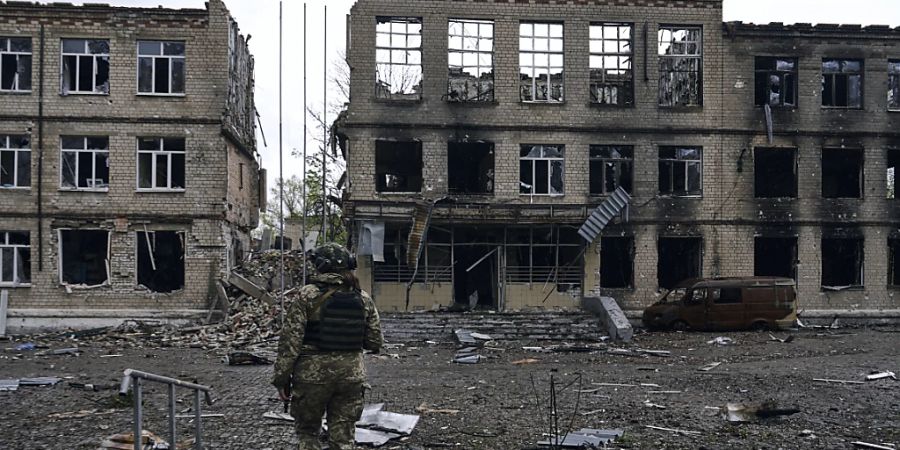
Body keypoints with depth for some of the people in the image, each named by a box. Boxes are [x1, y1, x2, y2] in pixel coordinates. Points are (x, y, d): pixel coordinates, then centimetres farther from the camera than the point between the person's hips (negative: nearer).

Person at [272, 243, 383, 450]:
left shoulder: (306, 296, -7)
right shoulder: (364, 299, 4)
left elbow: (290, 340, -10)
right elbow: (375, 342, 7)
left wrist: (281, 377, -3)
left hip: (313, 375, -3)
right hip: (351, 375, 3)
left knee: (307, 432, 16)